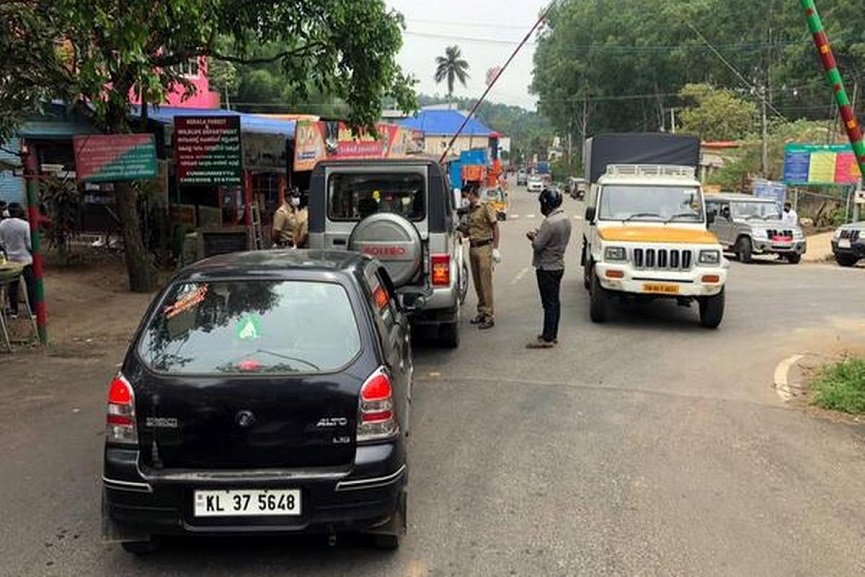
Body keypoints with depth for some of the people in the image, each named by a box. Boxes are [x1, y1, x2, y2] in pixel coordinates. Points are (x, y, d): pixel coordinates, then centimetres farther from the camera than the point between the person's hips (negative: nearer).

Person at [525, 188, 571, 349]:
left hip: (547, 268, -10)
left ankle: (547, 338, 0)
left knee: (549, 303, -5)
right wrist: (539, 234, 7)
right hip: (558, 265, 10)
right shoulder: (565, 219, 8)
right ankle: (553, 334, 23)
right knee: (554, 302, 14)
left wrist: (533, 236, -1)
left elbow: (538, 245, -20)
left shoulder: (550, 222, -23)